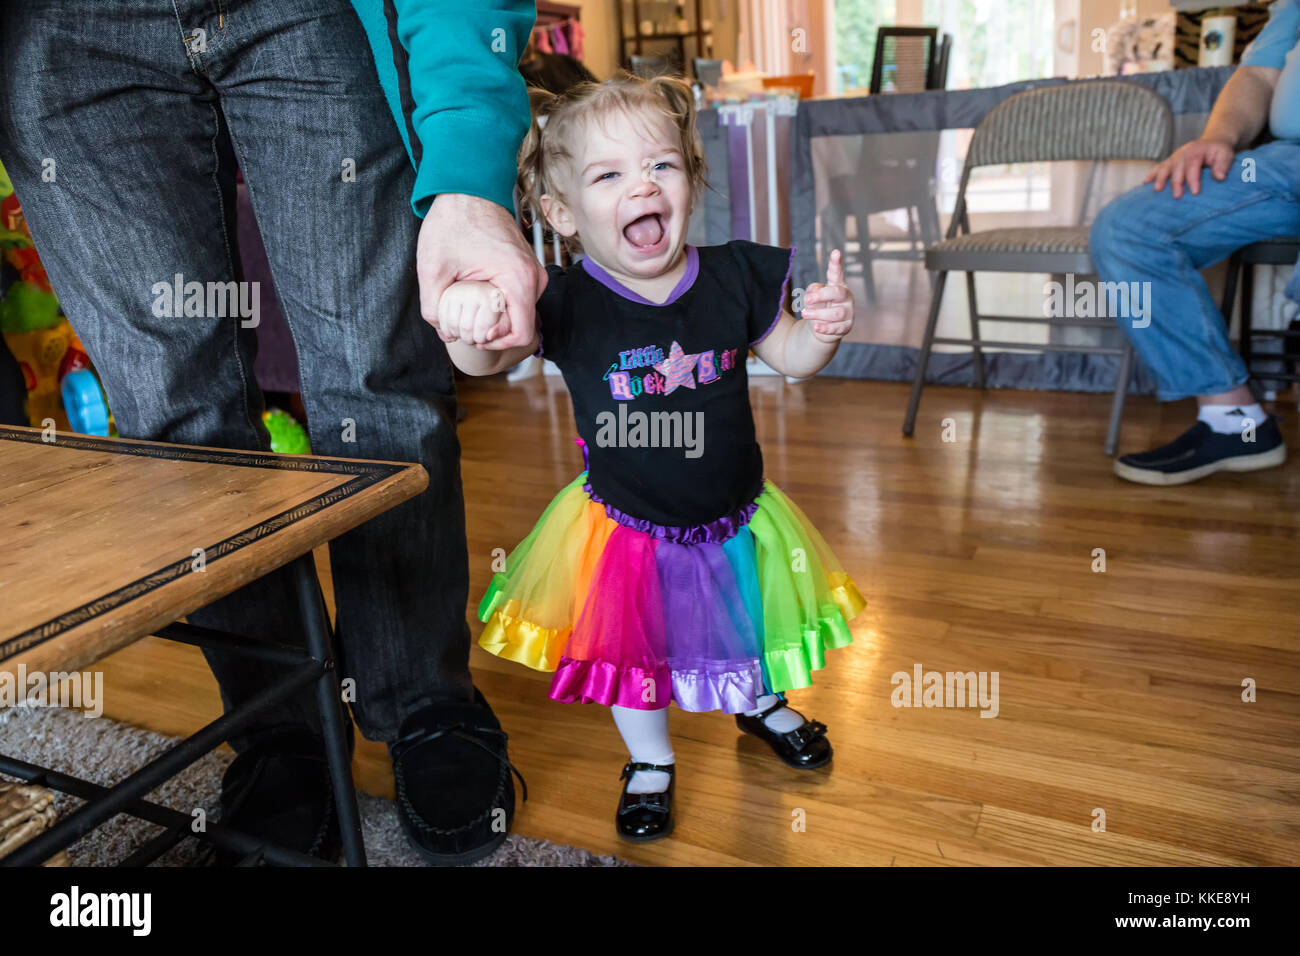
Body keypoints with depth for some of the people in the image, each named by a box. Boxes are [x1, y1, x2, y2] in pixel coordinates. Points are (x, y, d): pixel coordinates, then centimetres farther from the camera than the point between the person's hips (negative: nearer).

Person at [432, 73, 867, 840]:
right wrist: (471, 323, -57)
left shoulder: (732, 277, -13)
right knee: (634, 656, 18)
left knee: (752, 634, 26)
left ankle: (762, 703, 61)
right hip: (624, 530, -2)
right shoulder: (566, 304, -21)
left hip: (735, 520, 2)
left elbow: (788, 356, 0)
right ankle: (650, 763, 48)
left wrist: (823, 330, -22)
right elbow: (485, 359, -33)